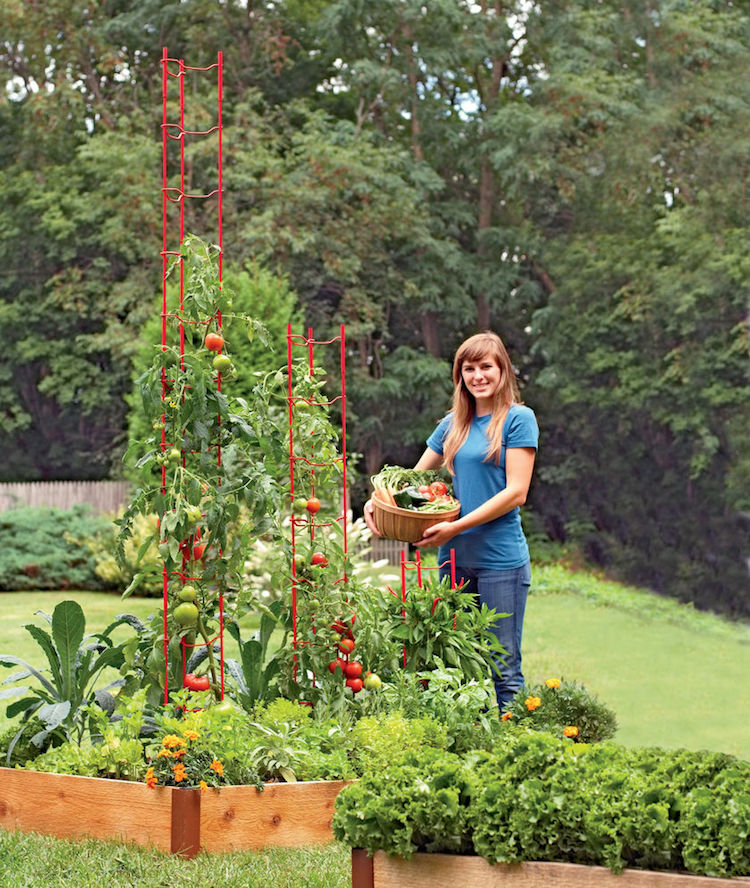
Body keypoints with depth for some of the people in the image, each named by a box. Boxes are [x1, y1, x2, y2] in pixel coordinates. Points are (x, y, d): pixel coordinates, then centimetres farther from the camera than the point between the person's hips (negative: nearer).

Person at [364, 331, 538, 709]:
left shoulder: (518, 418, -4)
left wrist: (457, 526, -17)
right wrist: (377, 502, -1)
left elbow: (516, 492, -11)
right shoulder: (453, 424, 13)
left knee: (504, 666, -3)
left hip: (500, 559, -6)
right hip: (455, 557, 6)